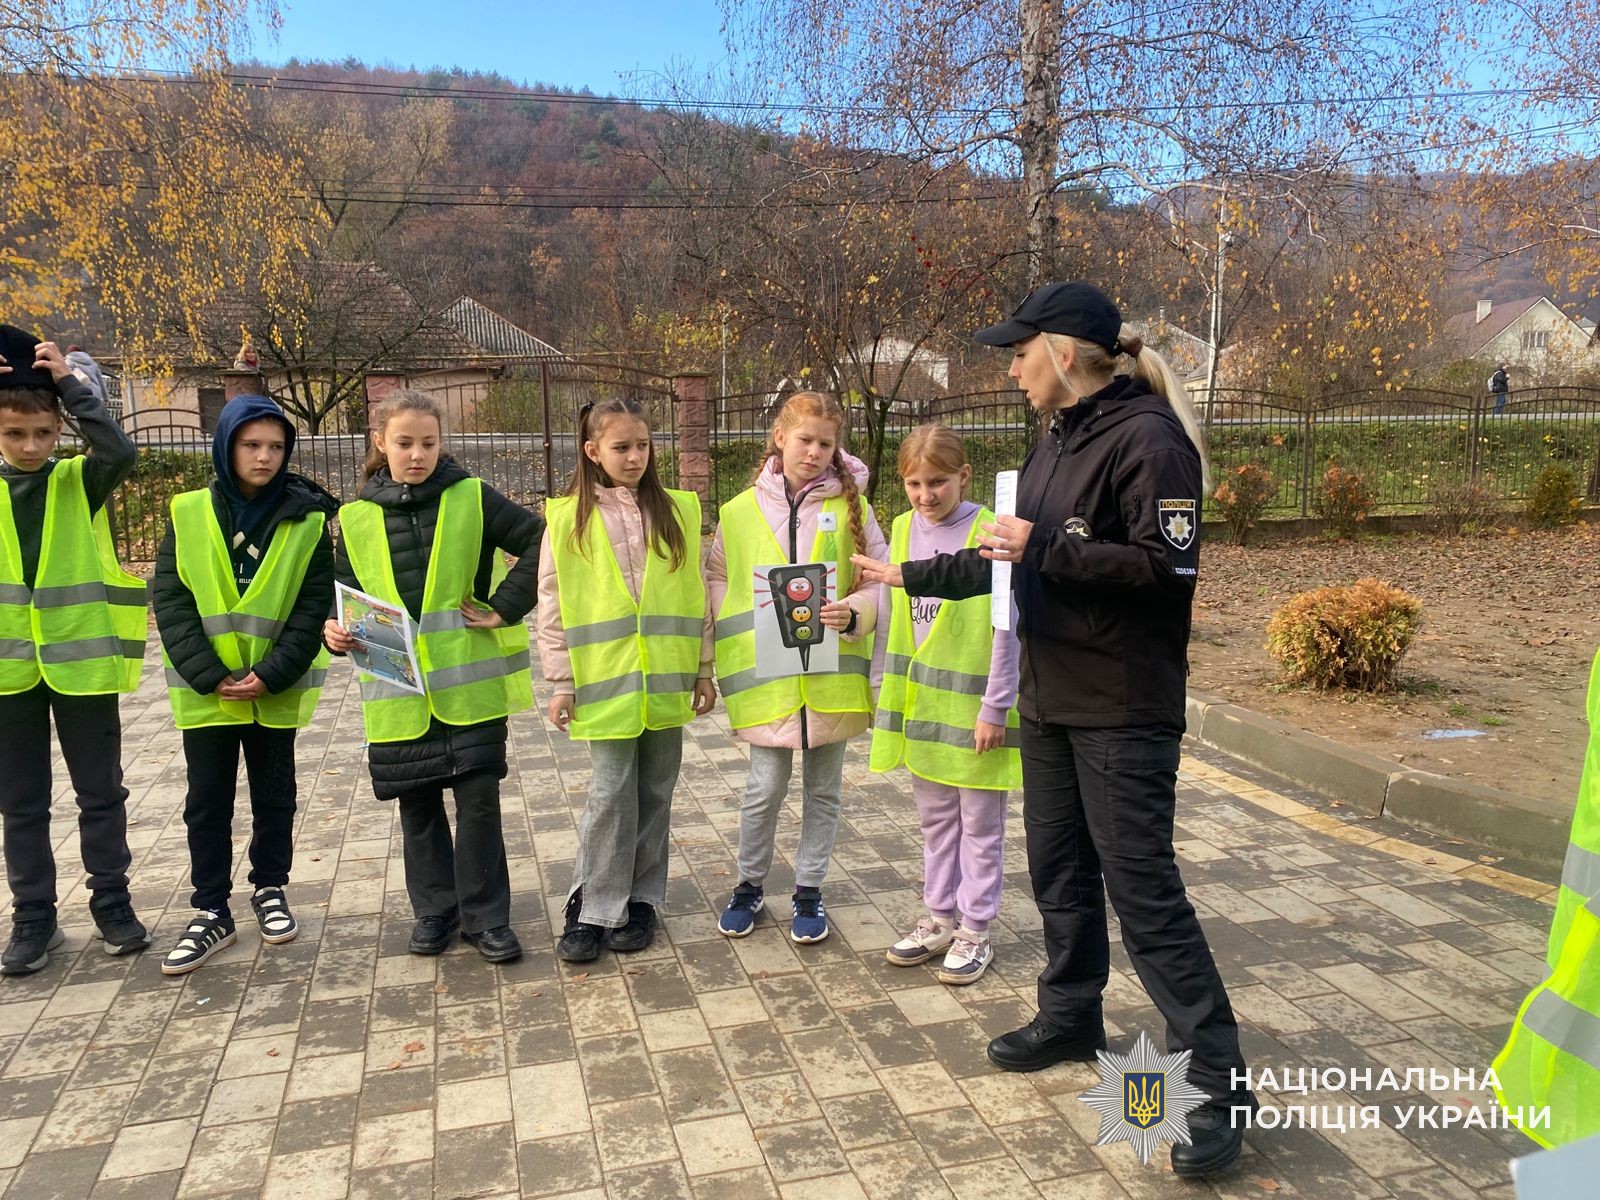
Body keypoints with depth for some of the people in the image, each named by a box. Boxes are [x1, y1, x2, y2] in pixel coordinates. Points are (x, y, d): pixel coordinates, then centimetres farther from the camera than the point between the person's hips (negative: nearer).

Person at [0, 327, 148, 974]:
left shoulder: (80, 481, -1)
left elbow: (120, 450, -21)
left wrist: (68, 381, -18)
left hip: (81, 658, -2)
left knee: (100, 792, 8)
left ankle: (111, 903, 21)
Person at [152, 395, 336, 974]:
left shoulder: (307, 519, -4)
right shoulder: (188, 514, -2)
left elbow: (314, 607, -7)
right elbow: (169, 600, -5)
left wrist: (270, 676, -15)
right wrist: (210, 675, -13)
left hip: (276, 690, 0)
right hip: (205, 690, 1)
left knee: (274, 796, 13)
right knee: (207, 802, 7)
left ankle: (270, 891, 31)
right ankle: (212, 914, 18)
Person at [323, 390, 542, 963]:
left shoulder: (472, 498, -2)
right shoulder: (357, 518, 6)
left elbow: (541, 542, -5)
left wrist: (504, 609, -8)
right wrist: (336, 629, -10)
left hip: (469, 684, -2)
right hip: (398, 693, 3)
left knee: (479, 800, 0)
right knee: (418, 807, 12)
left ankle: (485, 916, 16)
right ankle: (435, 909, 30)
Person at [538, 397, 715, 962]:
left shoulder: (677, 511, 5)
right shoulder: (567, 519, 0)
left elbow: (696, 595, 9)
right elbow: (552, 607, 1)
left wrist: (703, 669, 7)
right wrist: (562, 682, -1)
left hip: (667, 681, 2)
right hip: (605, 682, -2)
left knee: (654, 795, 10)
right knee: (610, 796, -1)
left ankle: (640, 901, 25)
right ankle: (592, 910, 13)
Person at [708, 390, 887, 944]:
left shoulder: (851, 506, -1)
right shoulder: (741, 510, 0)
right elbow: (717, 579, 8)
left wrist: (852, 613, -19)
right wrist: (746, 629, -7)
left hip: (832, 673, 1)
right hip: (765, 672, 0)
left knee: (822, 790, 12)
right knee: (765, 789, 4)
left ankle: (809, 891, 29)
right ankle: (750, 884, 28)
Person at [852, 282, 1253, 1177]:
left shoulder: (1147, 437, -15)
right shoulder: (1057, 443, 13)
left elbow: (1167, 566, -23)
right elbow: (1011, 559, 20)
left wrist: (1049, 548, -21)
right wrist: (909, 575, 22)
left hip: (1125, 711, -9)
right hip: (1050, 701, 9)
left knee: (1144, 890, -6)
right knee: (1060, 871, 17)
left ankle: (1220, 1082, 6)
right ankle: (1071, 1021, 35)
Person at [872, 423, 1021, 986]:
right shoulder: (902, 530, 4)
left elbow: (1007, 628, -13)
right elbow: (896, 617, 10)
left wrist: (995, 708, -14)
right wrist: (892, 693, 9)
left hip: (973, 702, -6)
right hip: (920, 701, 6)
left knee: (980, 822, 8)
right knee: (935, 817, 17)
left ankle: (975, 931, 20)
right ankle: (939, 918, 30)